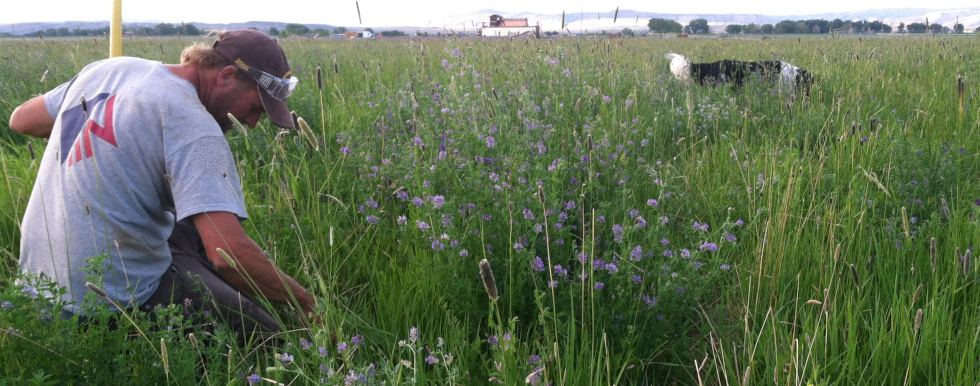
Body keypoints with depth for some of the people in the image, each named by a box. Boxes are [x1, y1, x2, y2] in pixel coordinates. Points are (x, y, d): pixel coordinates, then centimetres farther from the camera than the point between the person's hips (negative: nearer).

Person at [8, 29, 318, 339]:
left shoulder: (110, 68, 3)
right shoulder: (193, 126, -21)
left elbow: (21, 120, 18)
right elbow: (229, 254, -30)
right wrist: (300, 297, -17)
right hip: (117, 301, -9)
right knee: (261, 333, -3)